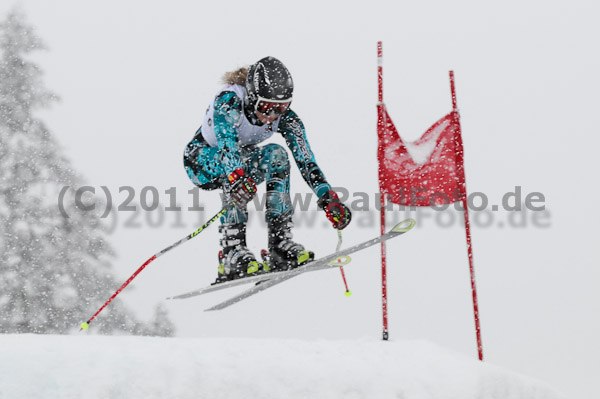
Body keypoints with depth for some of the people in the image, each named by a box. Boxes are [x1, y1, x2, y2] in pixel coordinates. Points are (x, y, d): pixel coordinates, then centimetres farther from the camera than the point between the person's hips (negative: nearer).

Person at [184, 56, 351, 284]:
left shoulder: (284, 116, -20)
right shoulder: (229, 100, -32)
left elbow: (305, 161, -25)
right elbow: (226, 142, -49)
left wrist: (329, 199, -39)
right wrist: (236, 176, -69)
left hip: (242, 161, 4)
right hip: (202, 160, -4)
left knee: (276, 155, -27)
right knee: (237, 160, -37)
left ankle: (280, 242, -27)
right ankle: (232, 251, -37)